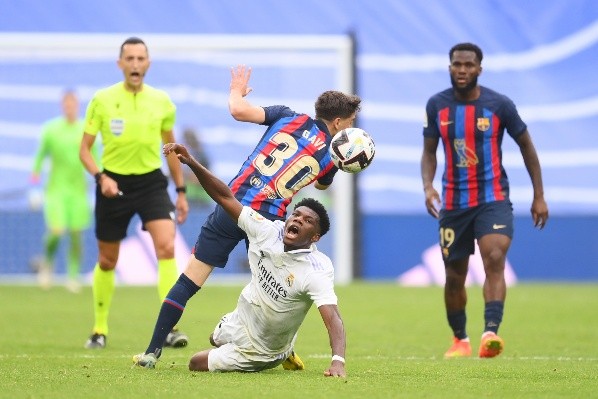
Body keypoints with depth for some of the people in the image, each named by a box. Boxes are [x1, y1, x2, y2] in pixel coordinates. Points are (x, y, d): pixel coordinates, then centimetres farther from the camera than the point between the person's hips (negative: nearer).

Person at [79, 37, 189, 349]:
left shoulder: (161, 101, 1)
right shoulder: (102, 100, -5)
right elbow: (85, 149, -2)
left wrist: (180, 191, 13)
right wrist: (100, 177, -20)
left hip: (151, 182, 1)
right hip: (114, 184, -1)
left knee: (167, 247, -19)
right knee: (107, 261, 8)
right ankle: (100, 329, 27)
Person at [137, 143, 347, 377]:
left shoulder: (317, 271, -35)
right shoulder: (269, 232, -20)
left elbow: (332, 318, -45)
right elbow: (226, 197, -16)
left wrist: (338, 361, -62)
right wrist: (191, 163, -26)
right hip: (239, 321, 6)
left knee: (197, 364, 12)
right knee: (215, 339, 36)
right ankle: (284, 354, 51)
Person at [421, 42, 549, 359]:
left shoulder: (499, 105, -6)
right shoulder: (437, 106, 0)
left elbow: (526, 145, 5)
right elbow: (429, 151, 8)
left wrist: (539, 196, 5)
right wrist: (428, 187, -11)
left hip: (493, 199, -3)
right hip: (453, 202, 3)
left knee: (494, 259, -25)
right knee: (454, 275, 8)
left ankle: (491, 332, -36)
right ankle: (459, 340, 28)